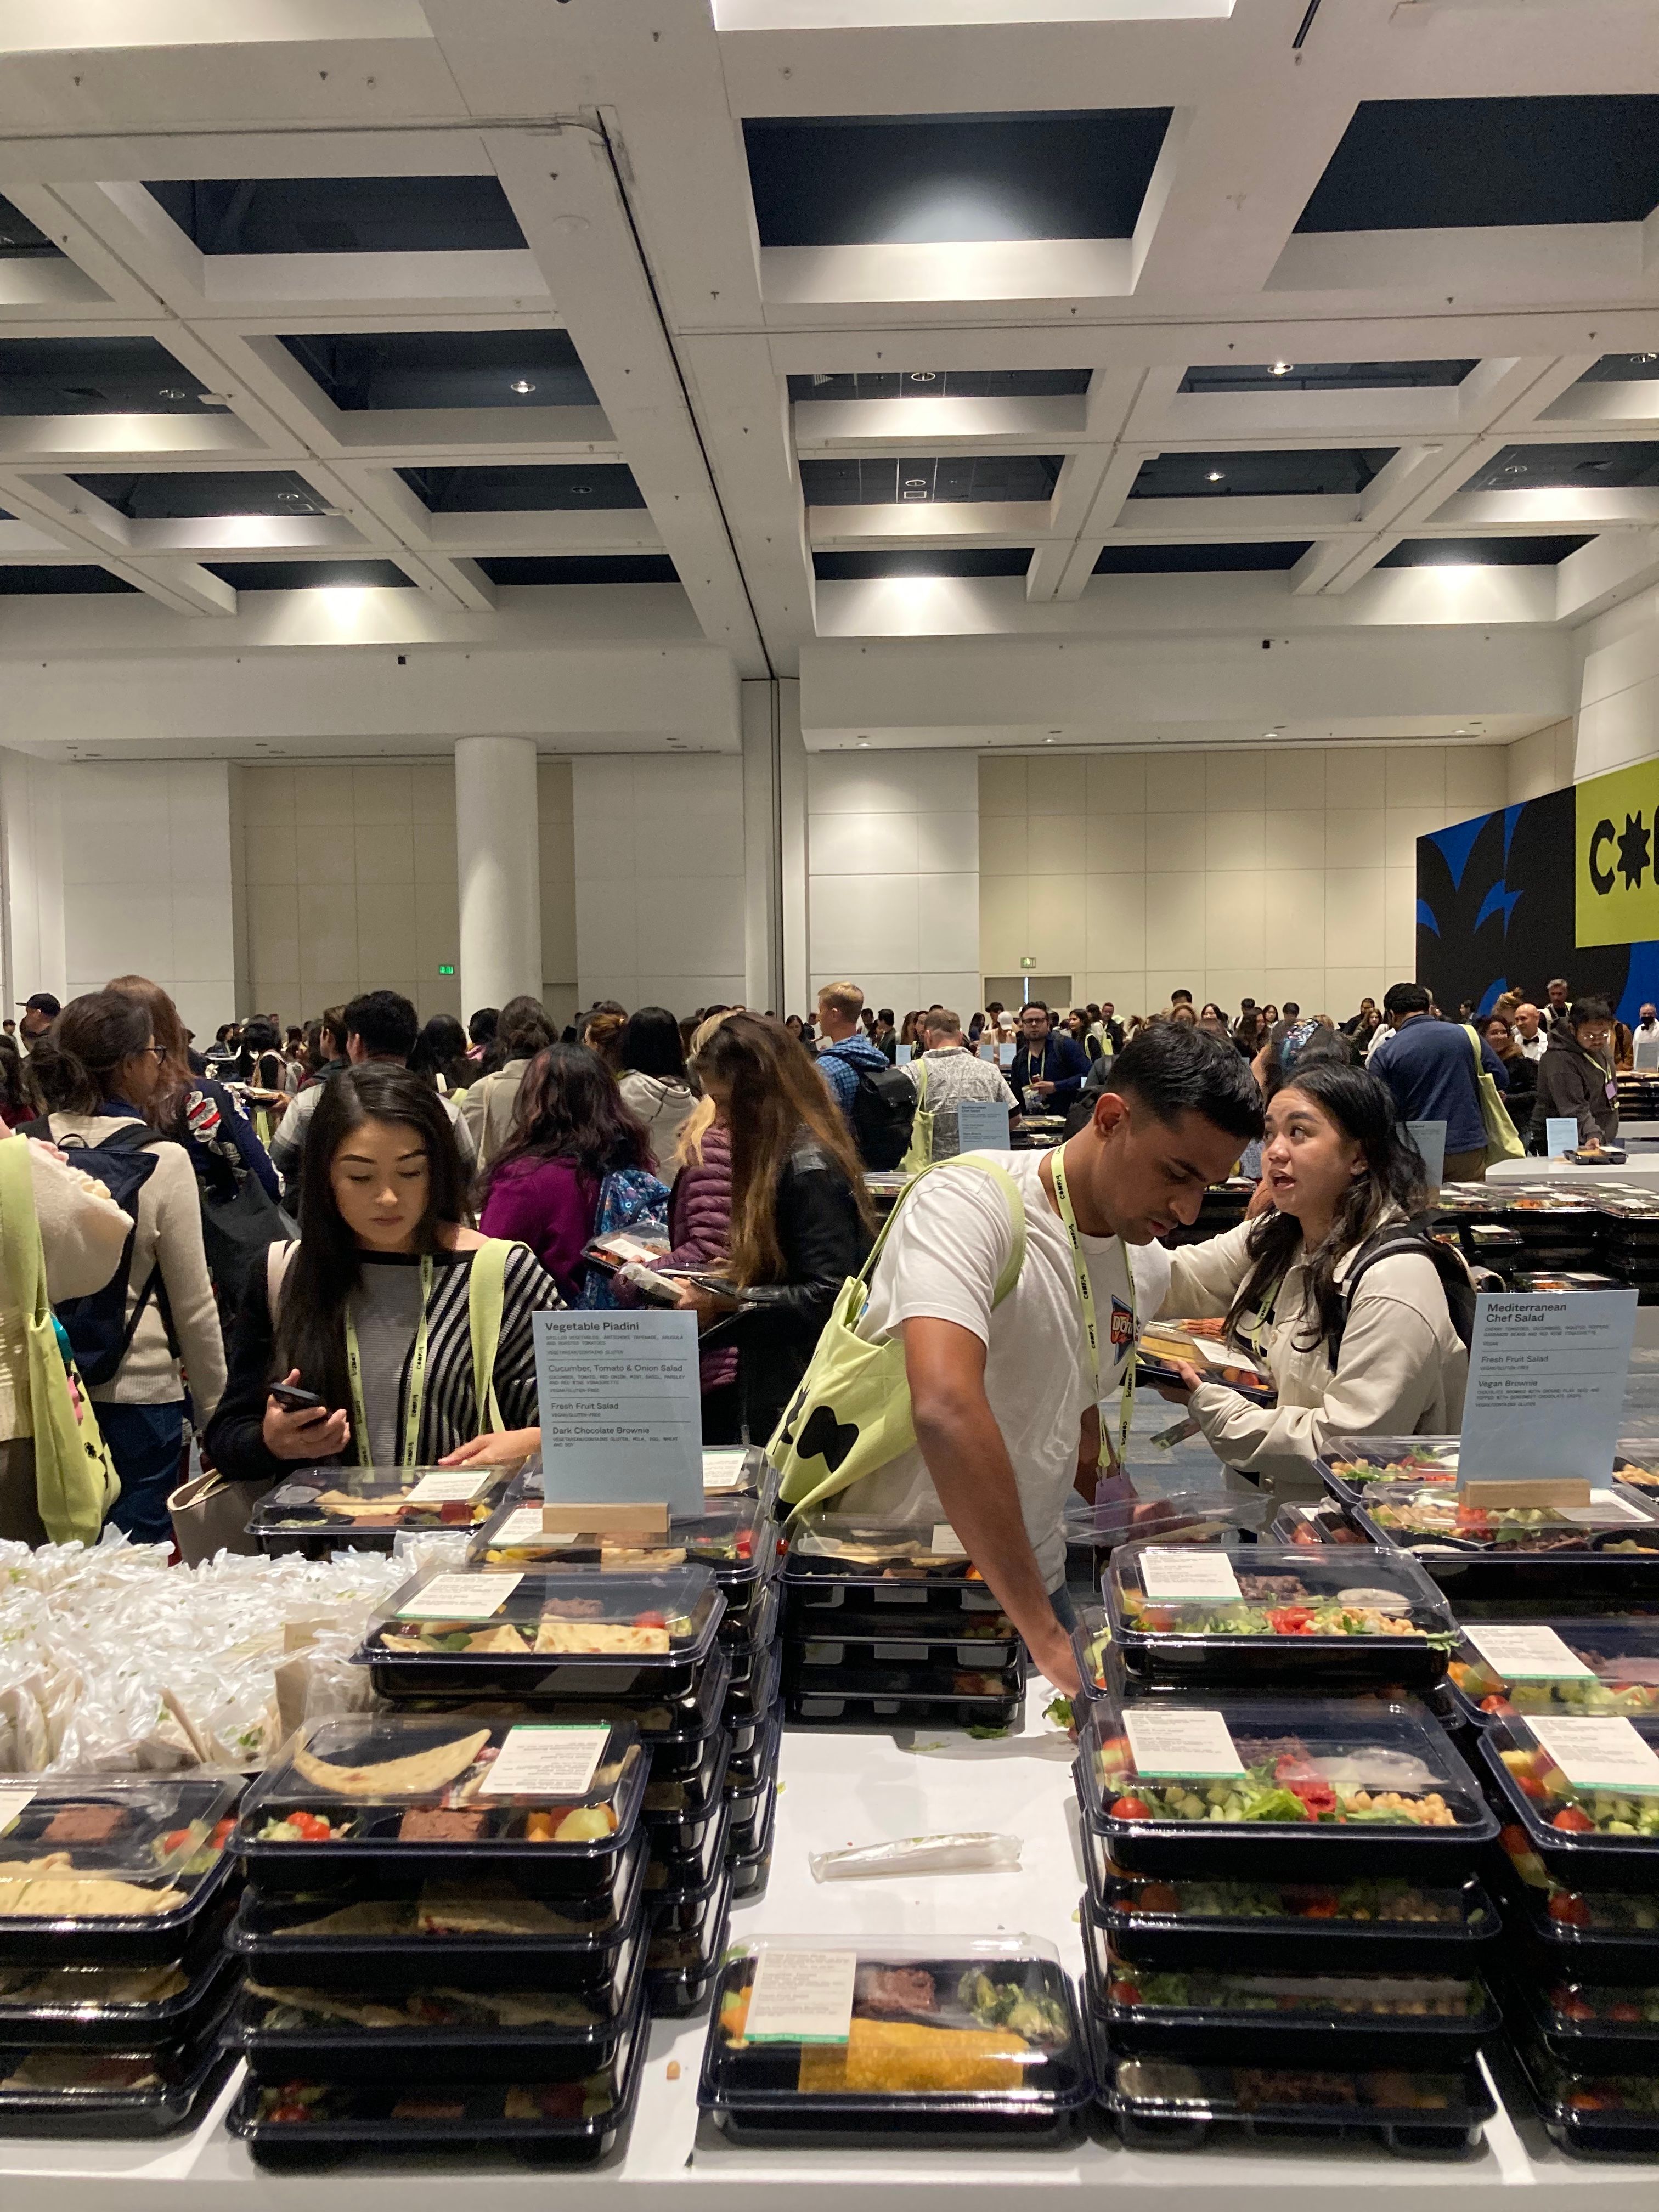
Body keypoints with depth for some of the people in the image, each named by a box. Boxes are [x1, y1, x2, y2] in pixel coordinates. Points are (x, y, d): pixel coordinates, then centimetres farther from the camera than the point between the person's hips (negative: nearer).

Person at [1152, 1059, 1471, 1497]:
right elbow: (1164, 1282, 2)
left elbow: (1346, 1451, -23)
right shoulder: (1273, 1238, 6)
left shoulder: (1396, 1286, -21)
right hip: (1257, 1496, 7)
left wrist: (1205, 1404, -20)